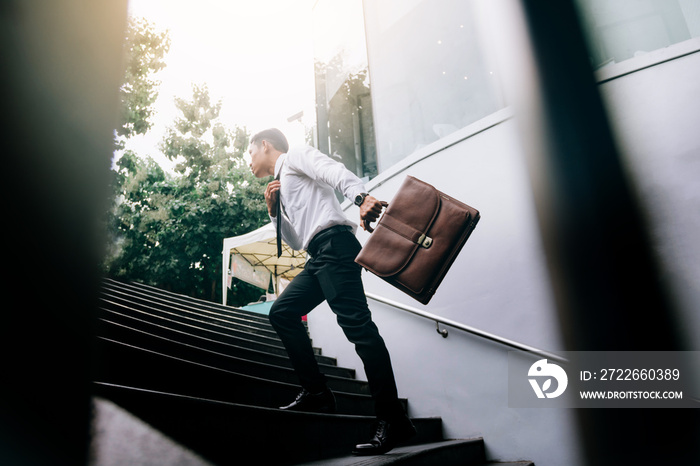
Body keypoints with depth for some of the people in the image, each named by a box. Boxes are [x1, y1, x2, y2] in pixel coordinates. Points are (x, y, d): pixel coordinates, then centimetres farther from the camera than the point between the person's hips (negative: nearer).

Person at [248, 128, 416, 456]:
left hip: (334, 243, -9)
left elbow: (334, 171, -10)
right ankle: (317, 393, 5)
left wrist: (360, 196, -30)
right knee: (282, 312, 4)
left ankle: (392, 419, -18)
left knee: (355, 322, -17)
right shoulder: (282, 186, 33)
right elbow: (296, 241, 30)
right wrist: (273, 211, 18)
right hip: (319, 257, 9)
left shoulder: (295, 156, 11)